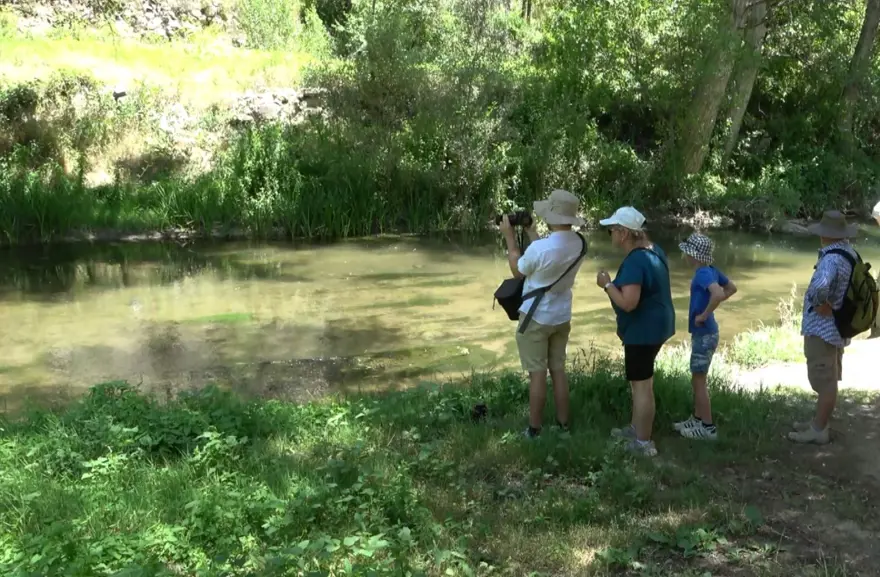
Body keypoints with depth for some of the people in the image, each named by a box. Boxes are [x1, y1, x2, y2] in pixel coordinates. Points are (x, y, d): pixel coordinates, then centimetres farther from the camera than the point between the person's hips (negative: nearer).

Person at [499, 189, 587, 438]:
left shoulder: (539, 248, -28)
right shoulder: (579, 244, -6)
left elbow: (517, 270, -8)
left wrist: (509, 237, 0)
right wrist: (530, 232, 15)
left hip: (536, 318, -6)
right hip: (562, 317, 6)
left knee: (537, 374, 3)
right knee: (558, 370, 16)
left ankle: (534, 429, 12)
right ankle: (563, 423, 25)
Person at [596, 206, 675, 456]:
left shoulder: (634, 261, -26)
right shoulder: (653, 250, 6)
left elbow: (628, 303, -31)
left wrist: (607, 284, -18)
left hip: (643, 330, -10)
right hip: (655, 325, 10)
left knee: (641, 384, 0)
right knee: (641, 380, 21)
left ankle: (644, 443, 9)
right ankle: (637, 428, 34)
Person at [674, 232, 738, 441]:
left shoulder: (703, 273, -21)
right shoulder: (712, 271, 5)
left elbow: (718, 294, -38)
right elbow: (732, 288, 19)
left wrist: (704, 314, -25)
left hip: (704, 334, -9)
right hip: (704, 333, 9)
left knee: (698, 381, 1)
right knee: (697, 379, 19)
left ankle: (708, 427, 10)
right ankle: (697, 419, 31)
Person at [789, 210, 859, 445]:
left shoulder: (832, 259, -26)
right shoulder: (850, 253, 4)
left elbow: (820, 287, -46)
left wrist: (822, 305, -26)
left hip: (823, 329, -10)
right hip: (838, 327, 10)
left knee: (824, 381, 0)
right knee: (829, 379, 19)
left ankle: (819, 431, 10)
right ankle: (819, 422, 33)